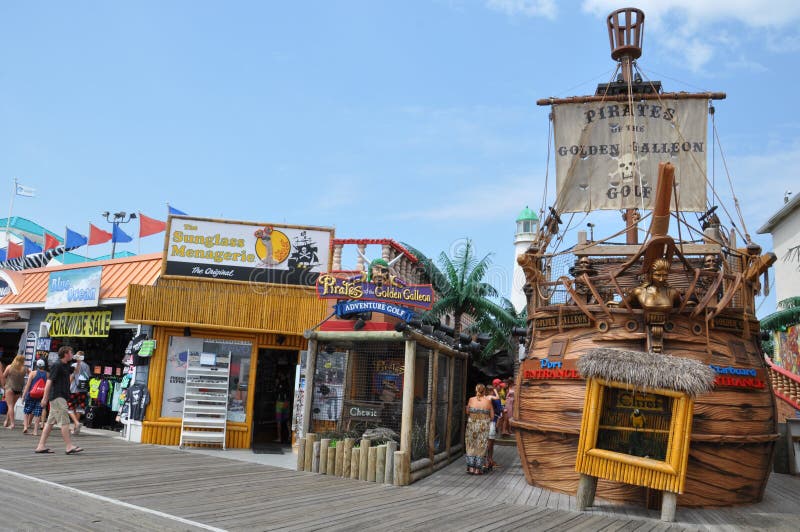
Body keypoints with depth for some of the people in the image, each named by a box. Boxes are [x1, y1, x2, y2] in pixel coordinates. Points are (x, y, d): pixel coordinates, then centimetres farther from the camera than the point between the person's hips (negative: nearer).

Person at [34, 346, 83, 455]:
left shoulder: (65, 366, 16)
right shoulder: (57, 365, -12)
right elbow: (49, 381, -15)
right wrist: (45, 398, -17)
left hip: (60, 397, 10)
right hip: (57, 397, -10)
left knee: (50, 421, 11)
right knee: (64, 421, -10)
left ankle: (41, 446, 14)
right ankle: (69, 446, -10)